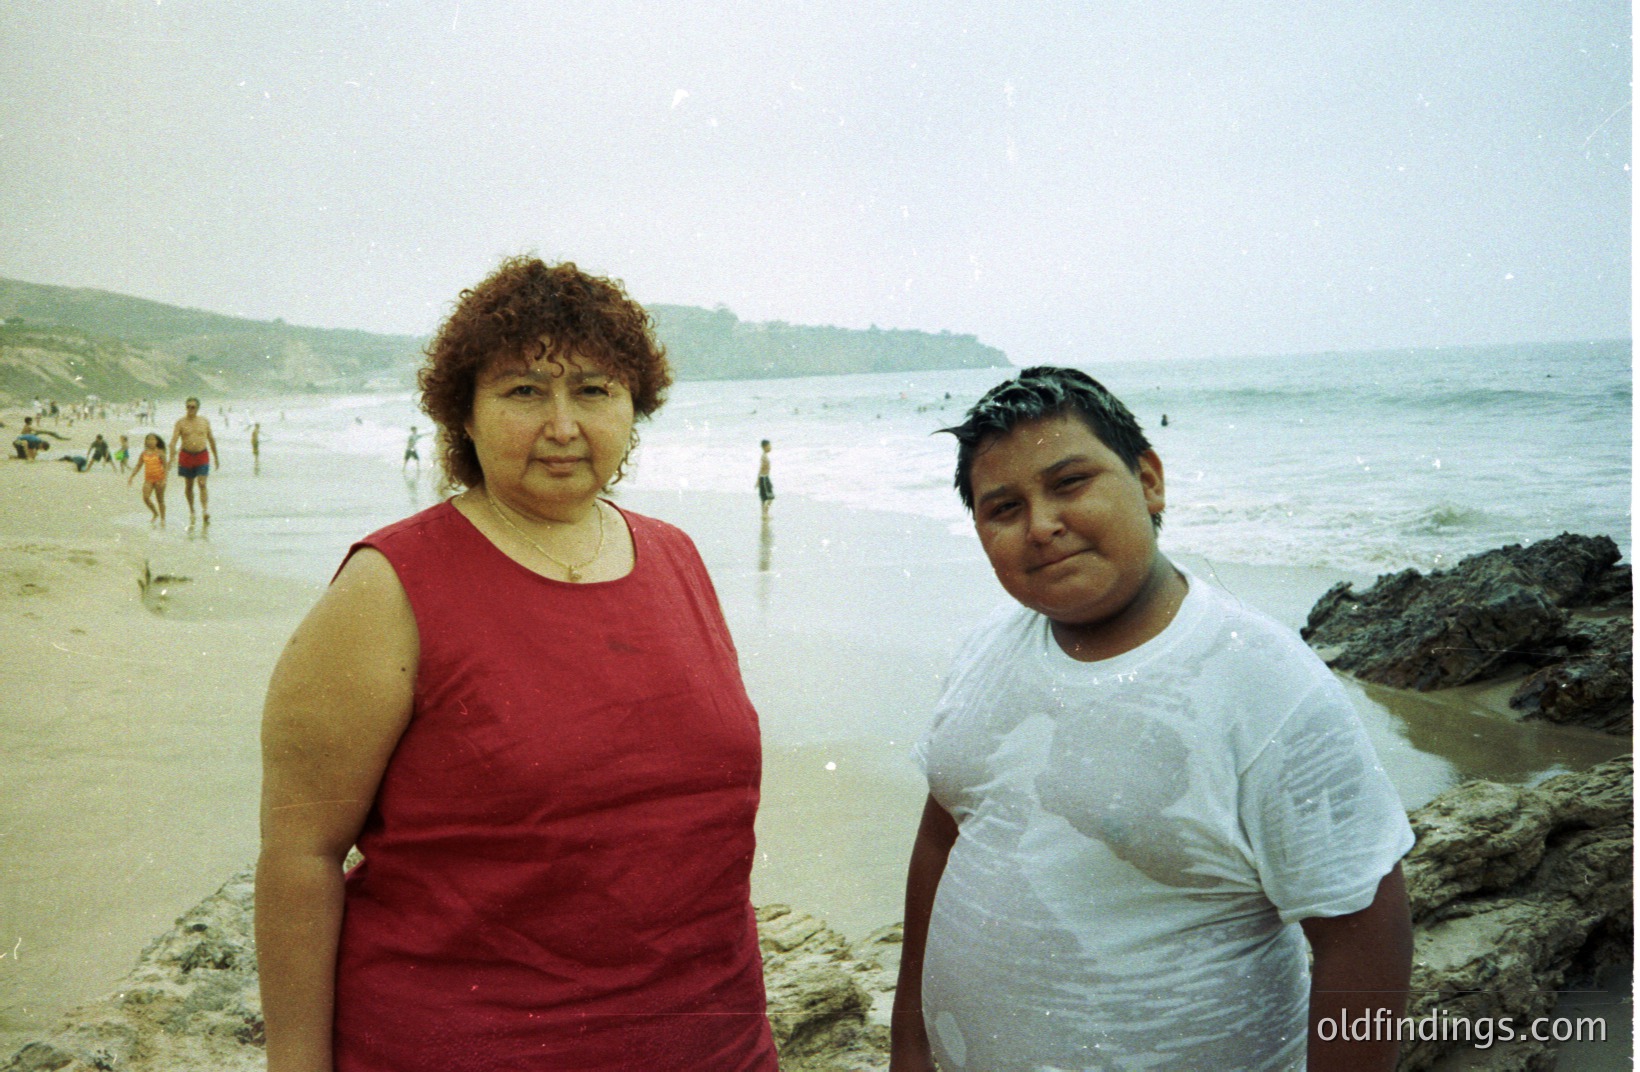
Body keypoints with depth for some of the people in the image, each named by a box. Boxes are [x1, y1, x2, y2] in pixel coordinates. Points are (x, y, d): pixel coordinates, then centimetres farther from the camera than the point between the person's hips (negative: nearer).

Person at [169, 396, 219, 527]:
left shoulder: (205, 421, 5)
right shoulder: (181, 422, -1)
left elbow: (211, 440, 14)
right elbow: (174, 439, -10)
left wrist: (216, 457, 17)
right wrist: (172, 455, -27)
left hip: (202, 455, 0)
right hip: (186, 456, 0)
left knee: (202, 484, -13)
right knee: (188, 486, 10)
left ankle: (205, 510, -20)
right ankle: (191, 511, 25)